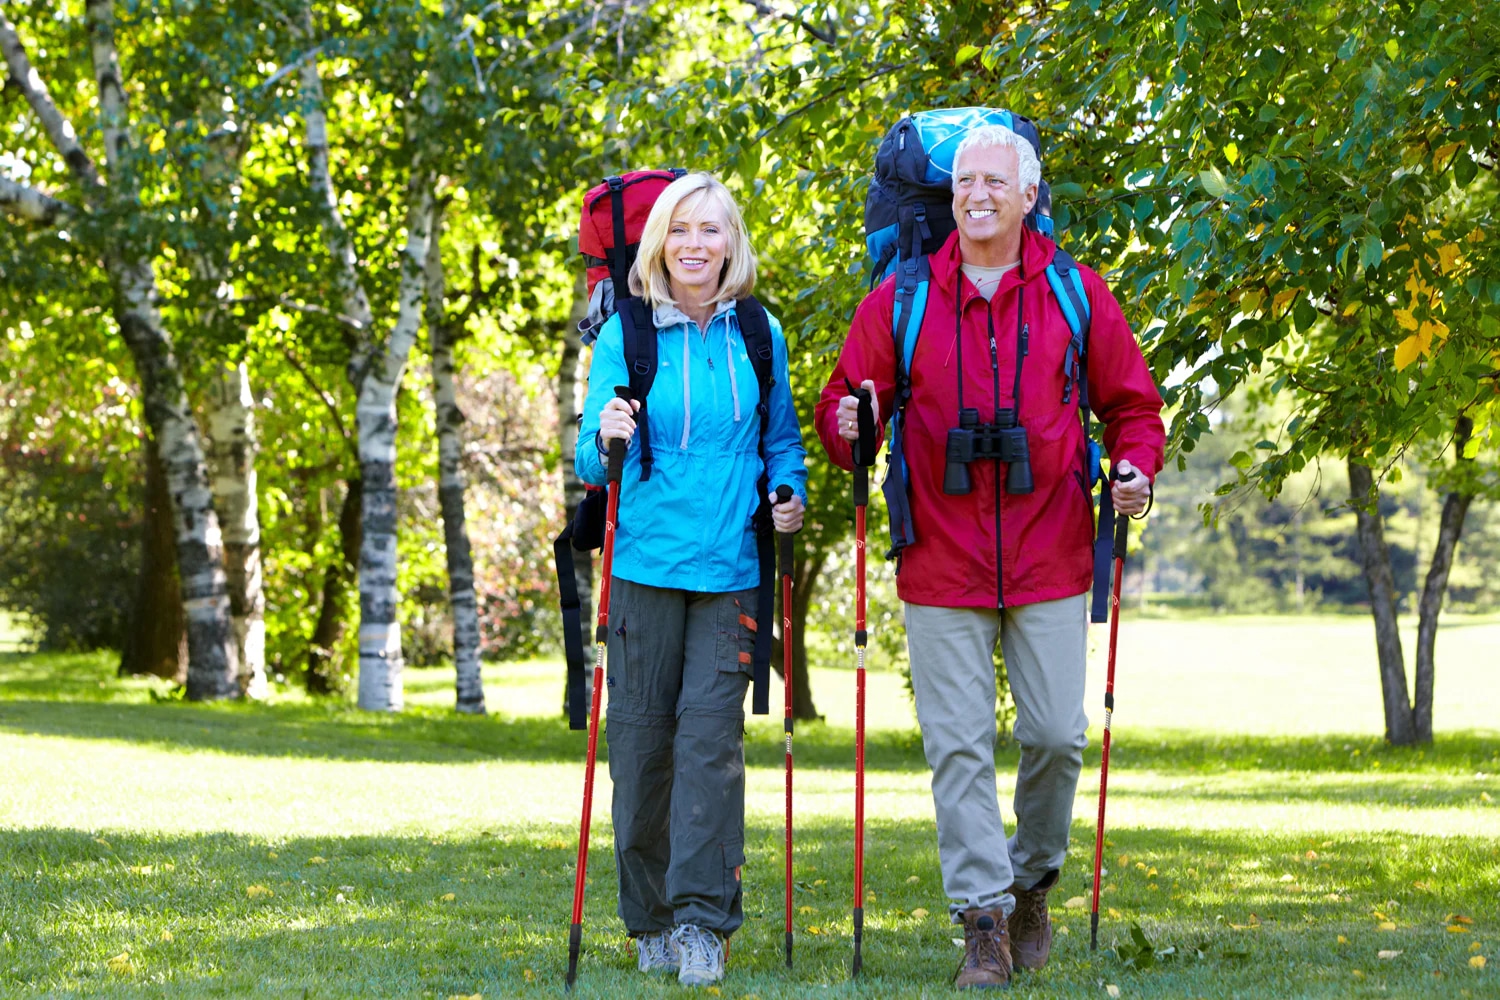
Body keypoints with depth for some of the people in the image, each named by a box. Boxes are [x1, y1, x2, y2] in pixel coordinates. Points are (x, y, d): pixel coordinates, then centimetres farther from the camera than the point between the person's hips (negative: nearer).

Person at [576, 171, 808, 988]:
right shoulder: (625, 335, 2)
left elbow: (780, 436, 19)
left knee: (711, 735, -9)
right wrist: (604, 438, -21)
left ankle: (702, 919, -7)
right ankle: (650, 921, 16)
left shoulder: (758, 335, 8)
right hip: (645, 562, -1)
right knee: (641, 738, 2)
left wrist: (787, 491, -1)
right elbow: (590, 464, 1)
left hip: (731, 566, 1)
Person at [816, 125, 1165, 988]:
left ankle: (1032, 880, 25)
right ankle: (984, 918, 6)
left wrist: (1137, 465, -6)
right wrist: (847, 430, -14)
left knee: (1056, 735, 1)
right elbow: (848, 401, 9)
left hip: (1050, 559, 0)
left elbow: (1131, 401, 12)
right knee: (959, 746, -1)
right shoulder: (898, 303, 3)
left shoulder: (1076, 296, 4)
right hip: (941, 565, 0)